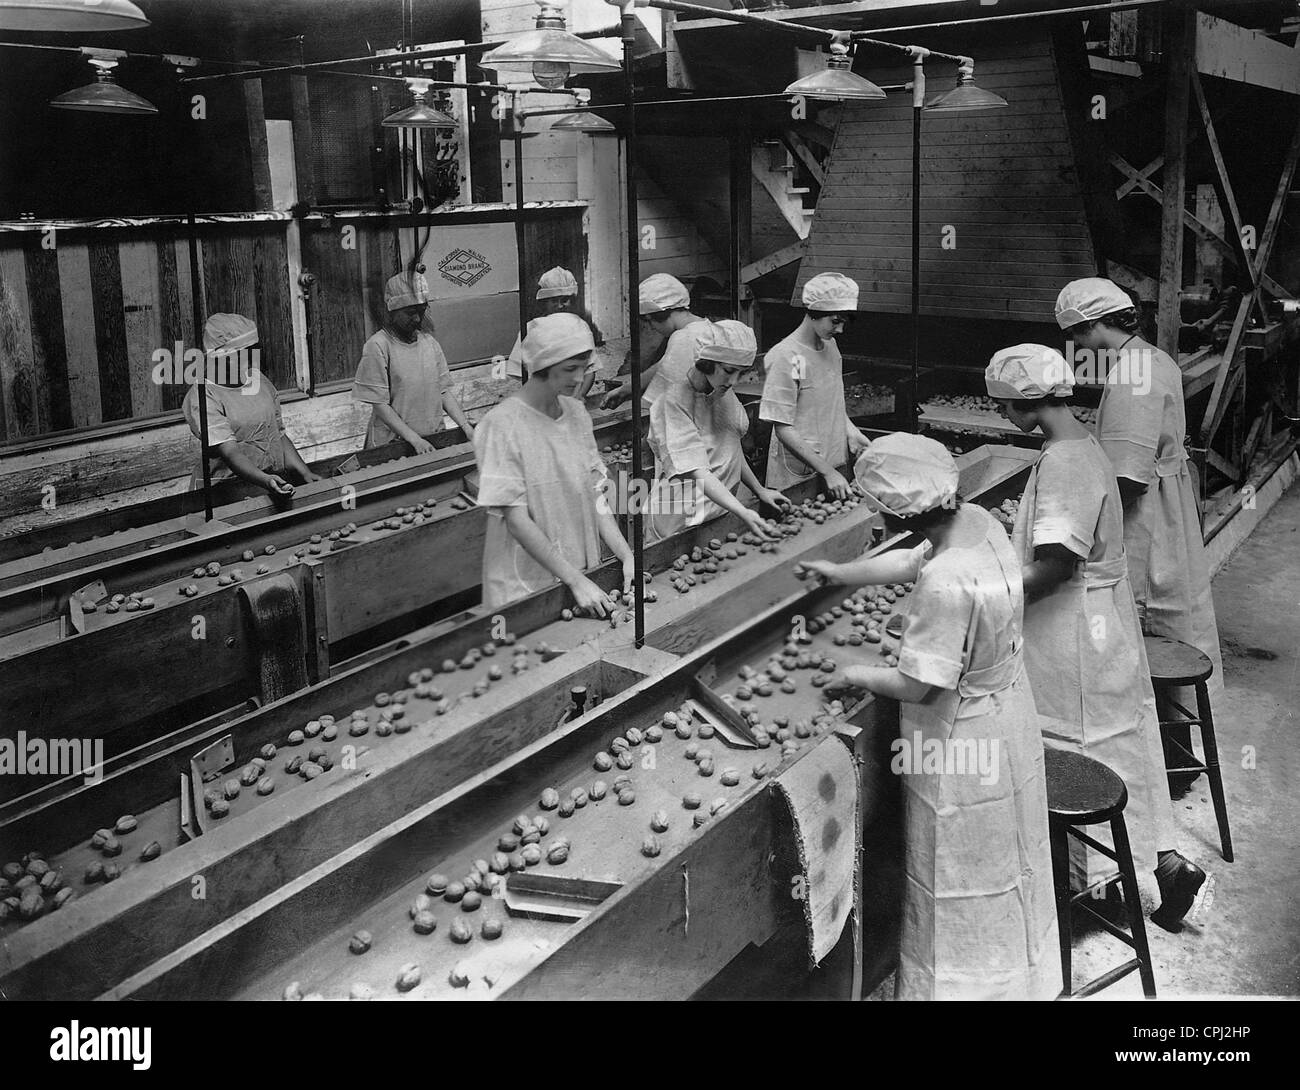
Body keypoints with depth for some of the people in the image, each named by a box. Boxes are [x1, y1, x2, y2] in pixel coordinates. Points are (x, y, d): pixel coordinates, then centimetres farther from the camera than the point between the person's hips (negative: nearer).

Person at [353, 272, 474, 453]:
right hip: (393, 444, -4)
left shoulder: (429, 342, 9)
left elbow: (444, 391, 12)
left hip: (435, 441, 4)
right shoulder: (377, 347, -8)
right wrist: (415, 440, -17)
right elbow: (380, 405, -10)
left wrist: (466, 427, -2)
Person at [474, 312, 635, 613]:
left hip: (583, 574, 6)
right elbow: (516, 519, -19)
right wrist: (575, 580, -22)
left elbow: (595, 496, 5)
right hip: (524, 587, -6)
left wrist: (627, 556, -8)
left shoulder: (577, 412, 4)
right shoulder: (502, 425, -16)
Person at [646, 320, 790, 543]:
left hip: (724, 504, 7)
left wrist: (760, 491, 7)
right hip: (683, 520, -7)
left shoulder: (723, 392, 3)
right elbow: (697, 472, -29)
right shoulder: (675, 401, -21)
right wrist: (744, 513, -38)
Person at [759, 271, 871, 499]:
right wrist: (827, 471, -22)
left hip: (836, 465, 7)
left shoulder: (831, 346, 7)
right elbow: (783, 429, -19)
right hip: (798, 476, -7)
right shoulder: (785, 358, -18)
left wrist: (850, 431, 0)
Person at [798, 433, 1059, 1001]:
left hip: (963, 744, -9)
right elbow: (912, 559, 10)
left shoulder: (946, 585, -36)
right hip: (1006, 714, 9)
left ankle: (960, 981, 35)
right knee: (999, 866, 28)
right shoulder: (976, 520, -10)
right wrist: (842, 572, 20)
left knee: (958, 883, 14)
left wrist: (855, 674, -10)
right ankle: (1013, 974, 49)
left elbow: (917, 686, -28)